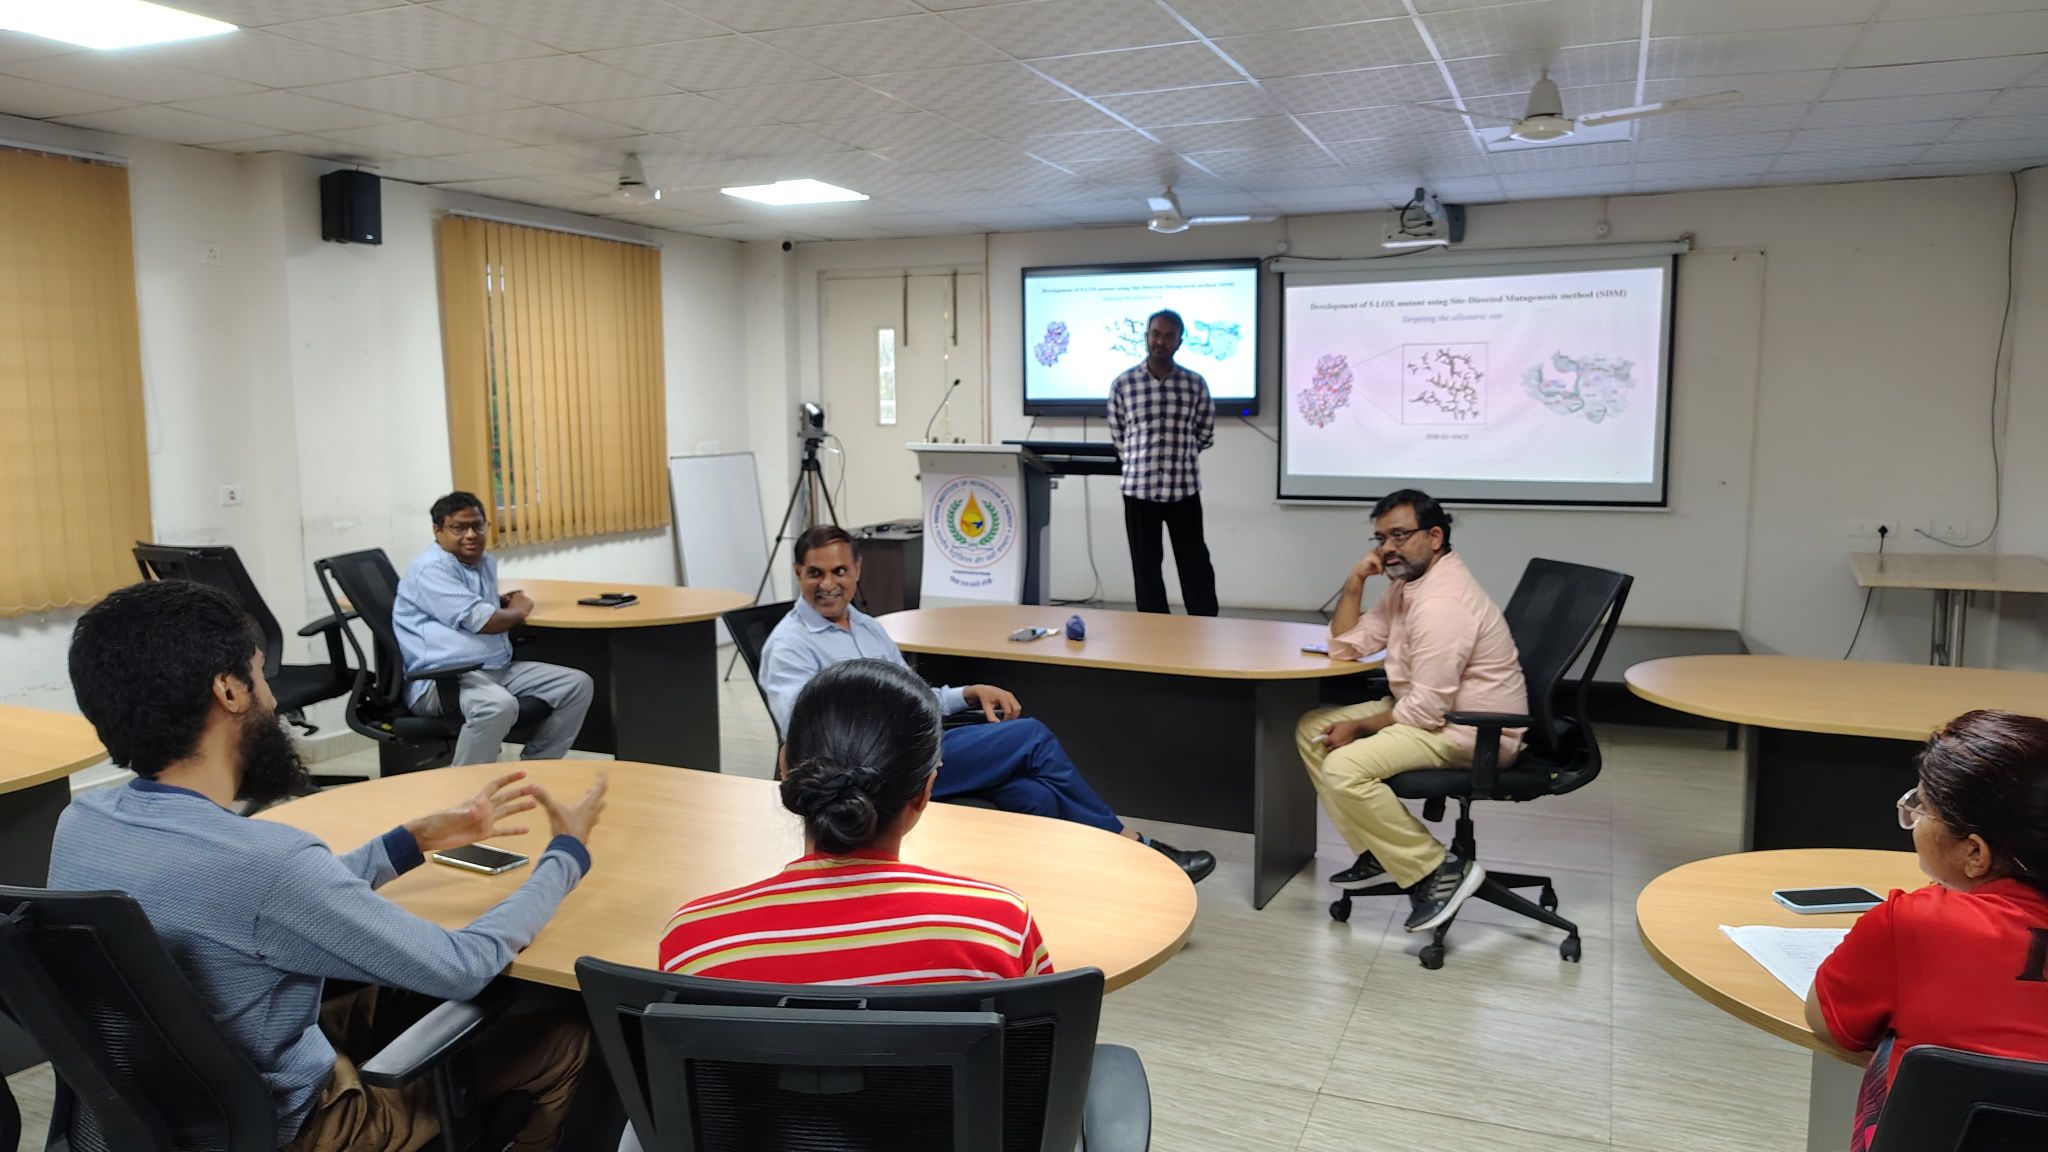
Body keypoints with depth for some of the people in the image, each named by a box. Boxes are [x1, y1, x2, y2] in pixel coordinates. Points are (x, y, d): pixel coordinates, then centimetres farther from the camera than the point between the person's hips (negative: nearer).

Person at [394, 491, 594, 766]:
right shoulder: (431, 569, -11)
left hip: (500, 669, 9)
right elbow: (481, 621, -18)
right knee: (499, 705, -39)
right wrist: (518, 611, 4)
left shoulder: (485, 562, 18)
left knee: (577, 684, -3)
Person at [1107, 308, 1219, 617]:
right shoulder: (1123, 384, 0)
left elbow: (1205, 434, 11)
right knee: (1146, 568, 7)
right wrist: (1140, 461, 6)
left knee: (1195, 566, 5)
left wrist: (1176, 456, 9)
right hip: (1139, 489, 0)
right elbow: (1118, 437, 9)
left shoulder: (1195, 384, 2)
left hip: (1184, 489, 0)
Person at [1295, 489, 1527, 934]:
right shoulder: (1409, 582, 8)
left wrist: (1359, 727, -12)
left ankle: (1440, 871, -13)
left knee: (1345, 768, -27)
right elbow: (1345, 647, 12)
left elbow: (1428, 710, -26)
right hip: (1434, 708, 11)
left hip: (1473, 731, -11)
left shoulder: (1442, 602, -24)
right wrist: (1355, 581, -1)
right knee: (1312, 730, 7)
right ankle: (1378, 852, 7)